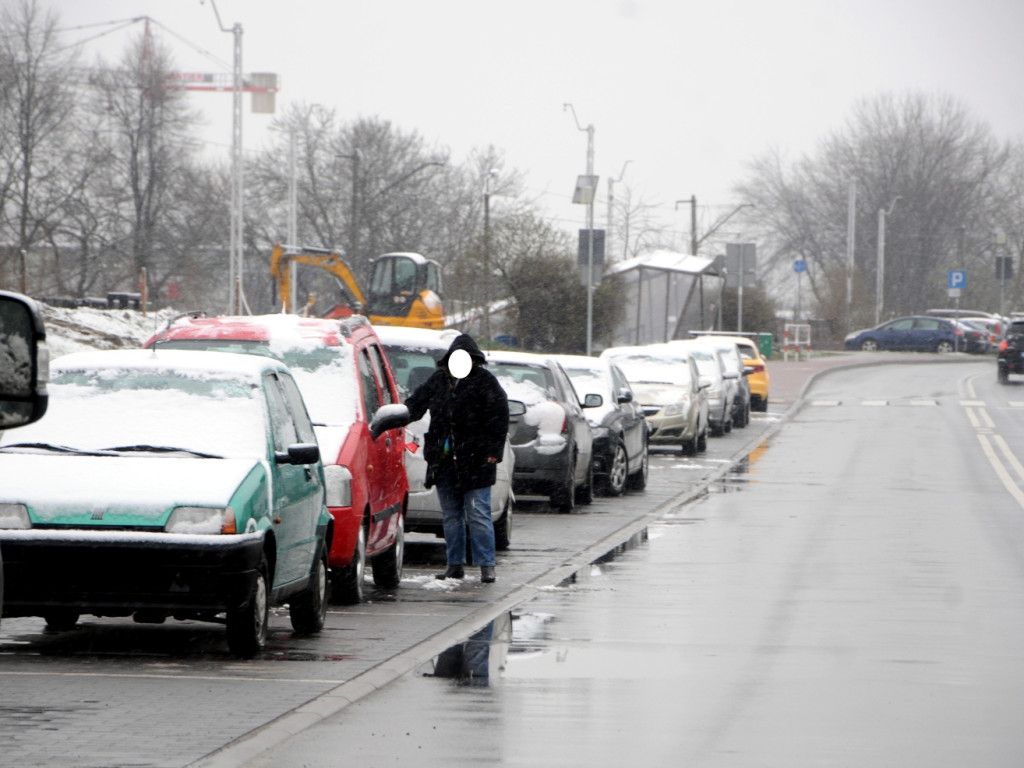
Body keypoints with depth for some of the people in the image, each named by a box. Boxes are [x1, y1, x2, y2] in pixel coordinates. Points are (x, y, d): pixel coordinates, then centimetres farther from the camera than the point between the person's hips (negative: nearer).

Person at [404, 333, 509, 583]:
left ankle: (486, 566, -5)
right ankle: (455, 565, 17)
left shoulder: (484, 380, -2)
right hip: (444, 460, 5)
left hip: (475, 460, -5)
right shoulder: (438, 380, 12)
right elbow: (416, 403, 20)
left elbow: (499, 417, -6)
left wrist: (493, 452, -11)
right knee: (451, 515, 10)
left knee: (478, 514, -8)